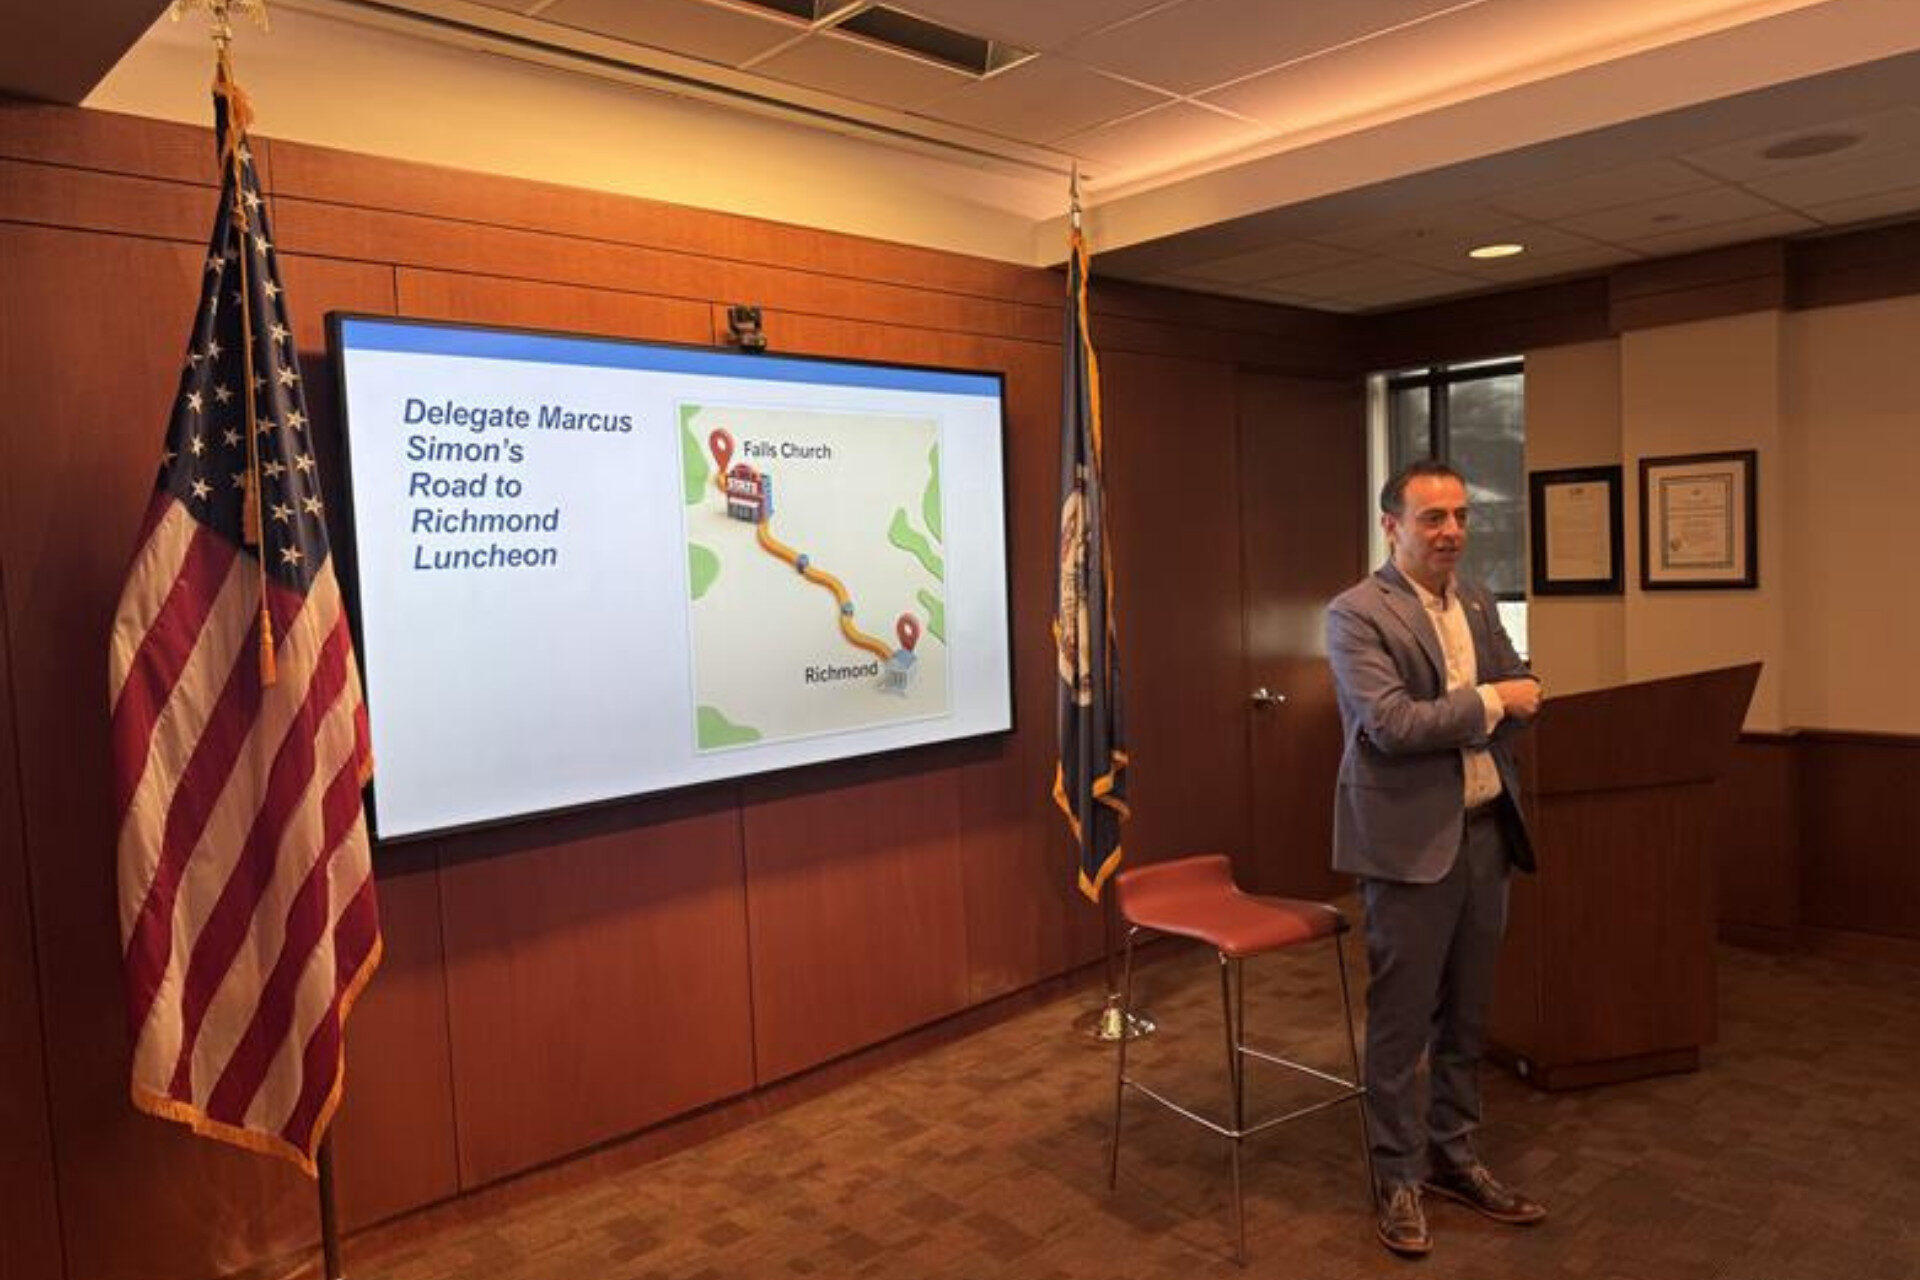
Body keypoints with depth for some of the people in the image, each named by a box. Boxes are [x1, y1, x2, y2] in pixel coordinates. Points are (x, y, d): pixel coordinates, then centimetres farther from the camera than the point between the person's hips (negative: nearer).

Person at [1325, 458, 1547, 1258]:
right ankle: (1400, 1181, 20)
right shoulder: (1356, 614, -12)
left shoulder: (1478, 604, 11)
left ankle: (1453, 1159, 33)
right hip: (1411, 842, -7)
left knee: (1467, 1016, 17)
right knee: (1402, 1021, 5)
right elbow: (1392, 723, -22)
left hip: (1485, 831, 7)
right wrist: (1489, 702, -14)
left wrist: (1519, 699, -10)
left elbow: (1521, 695, 12)